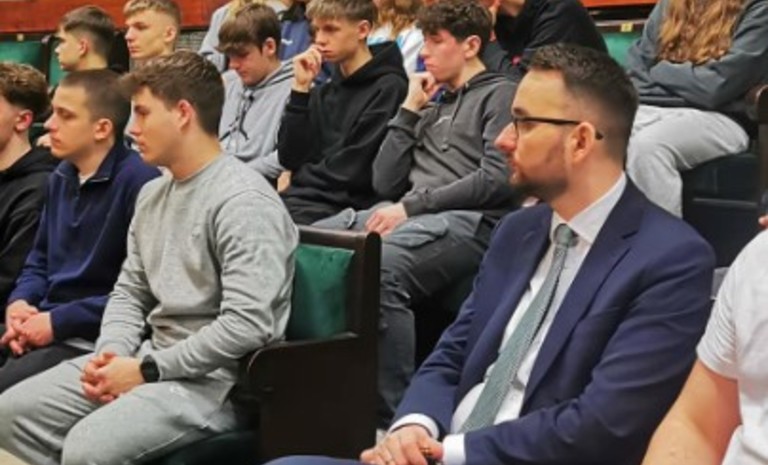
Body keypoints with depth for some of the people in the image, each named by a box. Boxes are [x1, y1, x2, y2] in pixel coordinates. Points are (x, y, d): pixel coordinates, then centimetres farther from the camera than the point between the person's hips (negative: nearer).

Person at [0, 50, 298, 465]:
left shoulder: (242, 201, -16)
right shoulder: (152, 194, 14)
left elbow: (245, 326, -25)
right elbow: (129, 291, 18)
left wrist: (147, 371, -18)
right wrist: (111, 352, -4)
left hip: (216, 378, -9)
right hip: (152, 360, 9)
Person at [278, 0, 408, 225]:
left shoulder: (388, 88, -4)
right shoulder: (322, 93, 19)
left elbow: (355, 171, -10)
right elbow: (289, 157, 8)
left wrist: (301, 178, 2)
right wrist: (300, 88, 4)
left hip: (347, 204, -7)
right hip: (306, 198, 7)